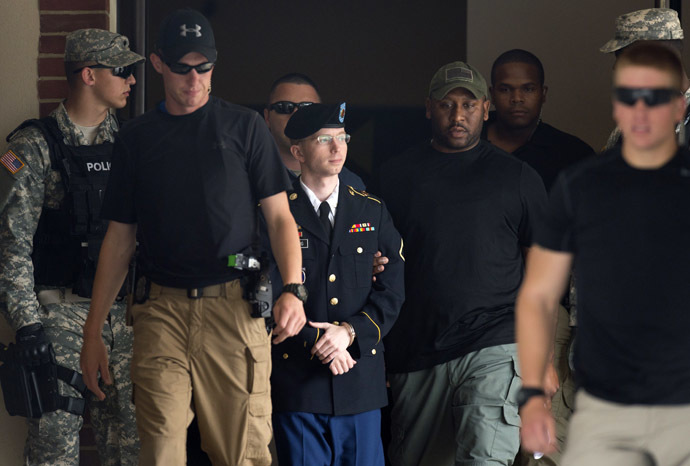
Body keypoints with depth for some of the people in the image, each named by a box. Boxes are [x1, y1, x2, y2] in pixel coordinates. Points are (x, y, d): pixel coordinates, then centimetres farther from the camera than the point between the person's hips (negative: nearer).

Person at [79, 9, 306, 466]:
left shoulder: (243, 126, 8)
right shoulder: (138, 137, 13)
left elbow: (279, 216, 5)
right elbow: (120, 237, 14)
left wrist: (293, 289, -13)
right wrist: (93, 331, 10)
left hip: (233, 307, -1)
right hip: (161, 311, 2)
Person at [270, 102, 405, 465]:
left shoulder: (373, 212, 11)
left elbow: (391, 291, 4)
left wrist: (350, 332, -11)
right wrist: (313, 341, -13)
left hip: (362, 379, 3)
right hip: (297, 378, -2)